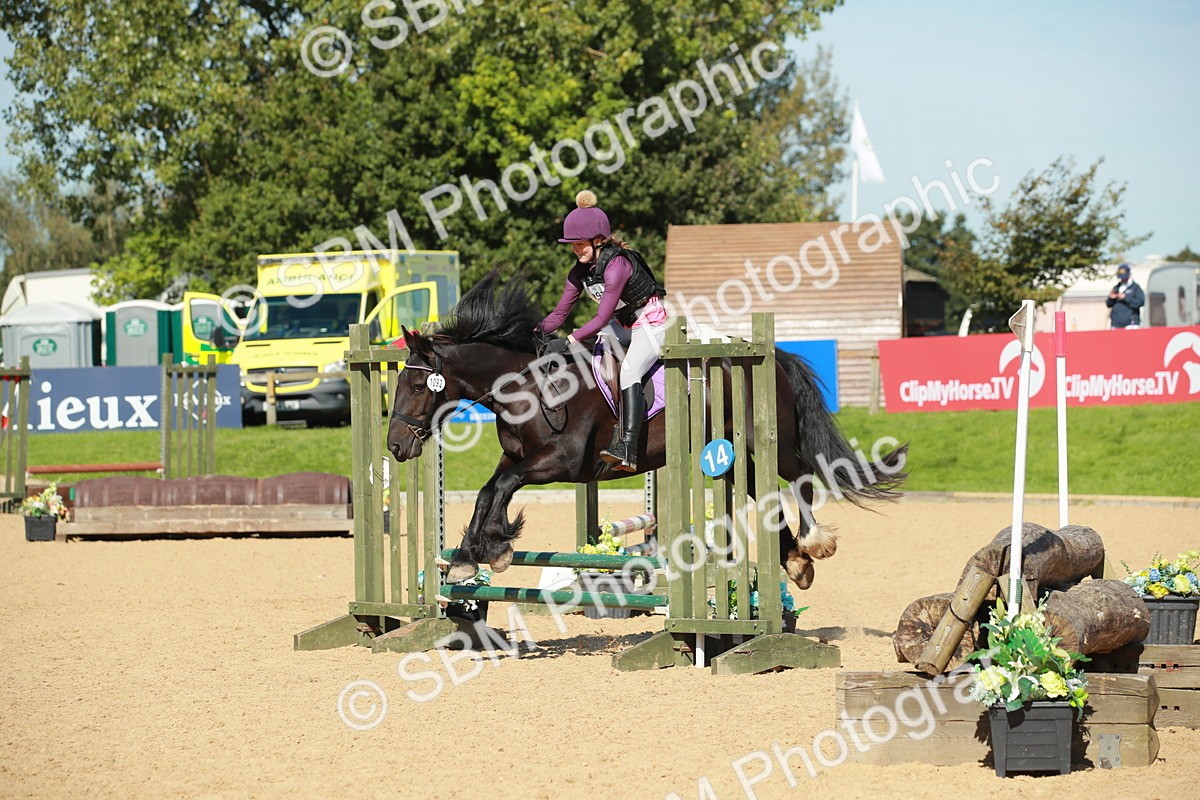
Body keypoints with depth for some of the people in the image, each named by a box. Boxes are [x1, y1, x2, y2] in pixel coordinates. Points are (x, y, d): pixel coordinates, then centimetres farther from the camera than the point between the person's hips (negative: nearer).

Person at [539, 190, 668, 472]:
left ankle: (627, 449, -43)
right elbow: (559, 314, 3)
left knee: (629, 370, -30)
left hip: (652, 324, -10)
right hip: (625, 327, 10)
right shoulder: (580, 272, 0)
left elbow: (602, 319, -30)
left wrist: (568, 342, -37)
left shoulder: (616, 264, -26)